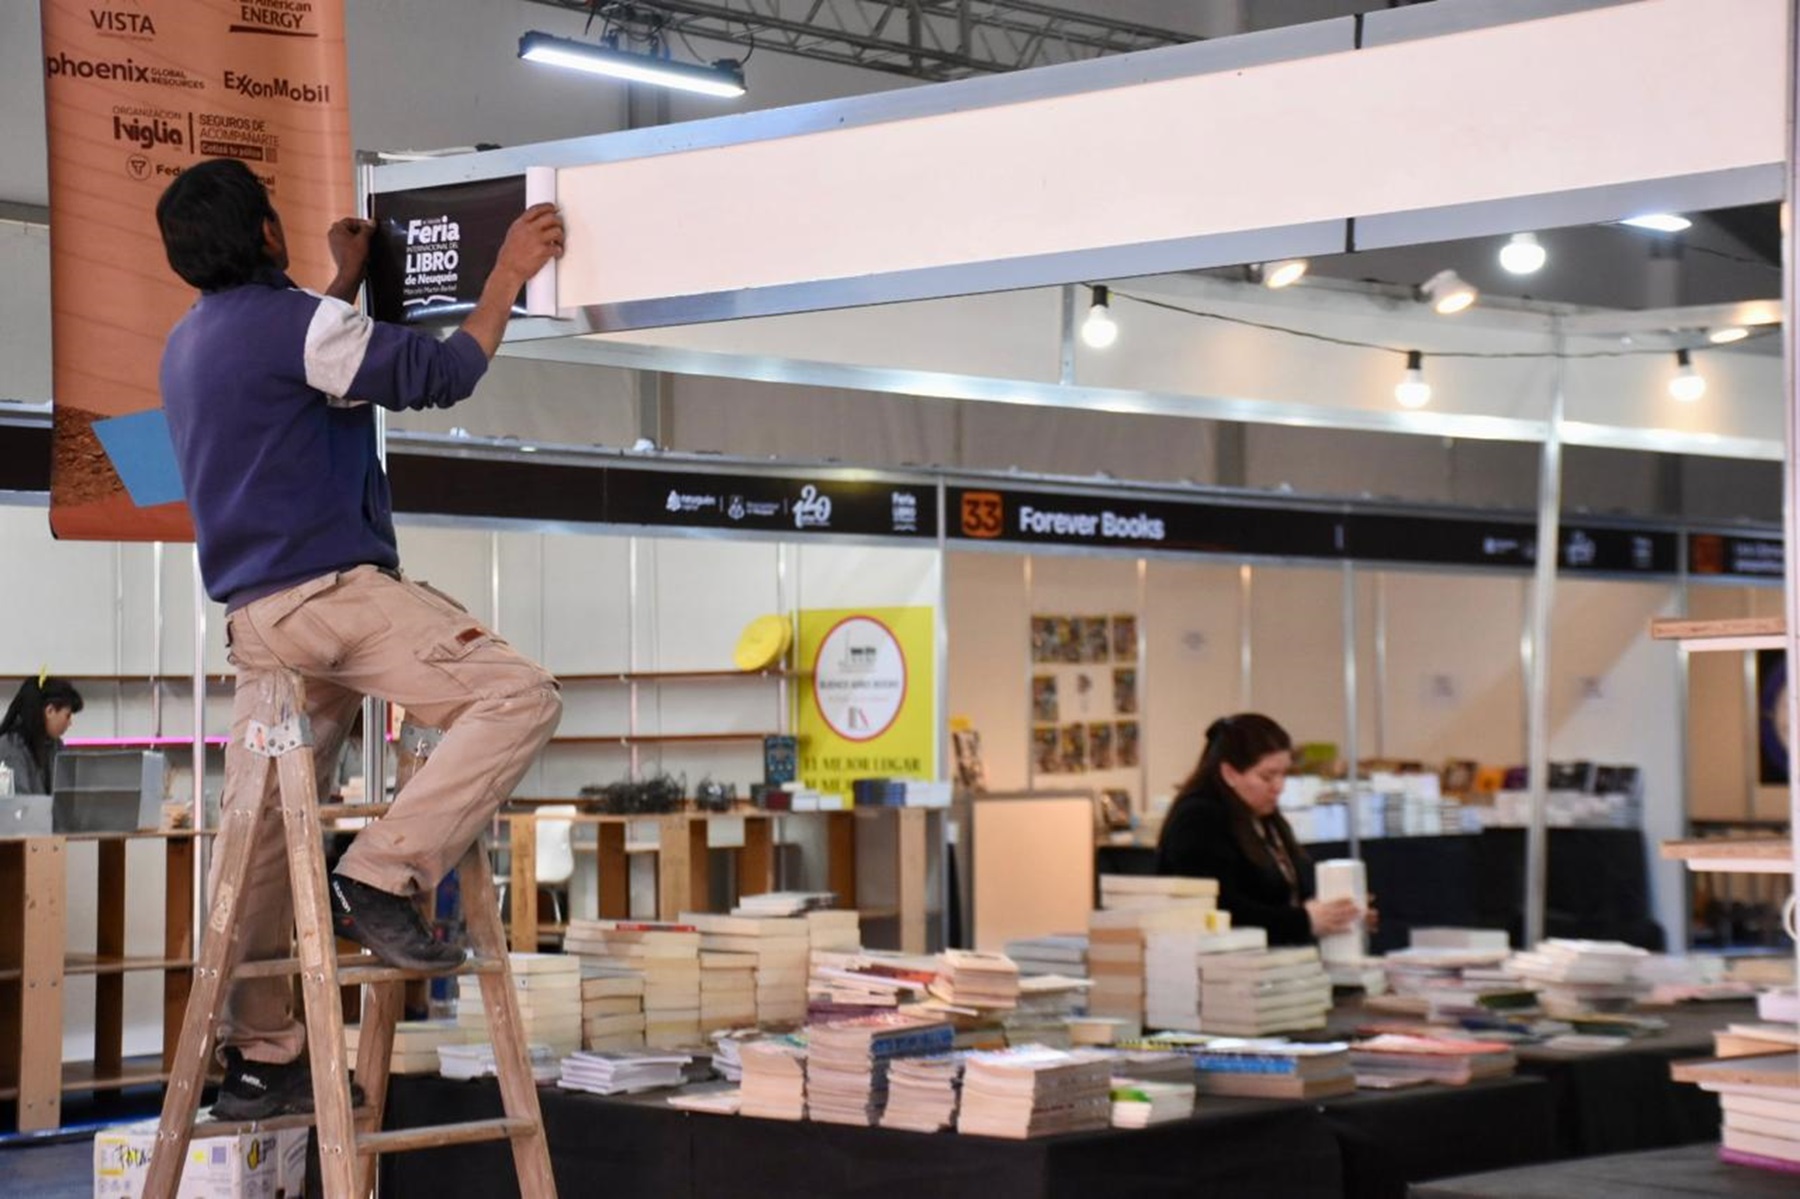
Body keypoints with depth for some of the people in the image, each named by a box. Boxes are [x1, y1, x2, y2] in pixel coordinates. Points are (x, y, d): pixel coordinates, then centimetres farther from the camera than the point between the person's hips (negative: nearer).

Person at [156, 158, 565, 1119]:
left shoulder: (191, 343, 19)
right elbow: (439, 375, -10)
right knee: (517, 695, -13)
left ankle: (256, 1056, 11)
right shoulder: (288, 321, -9)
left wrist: (345, 280, 51)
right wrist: (508, 275, 2)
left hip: (254, 614, 9)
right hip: (332, 589, -9)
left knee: (261, 831, 8)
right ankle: (382, 876, -20)